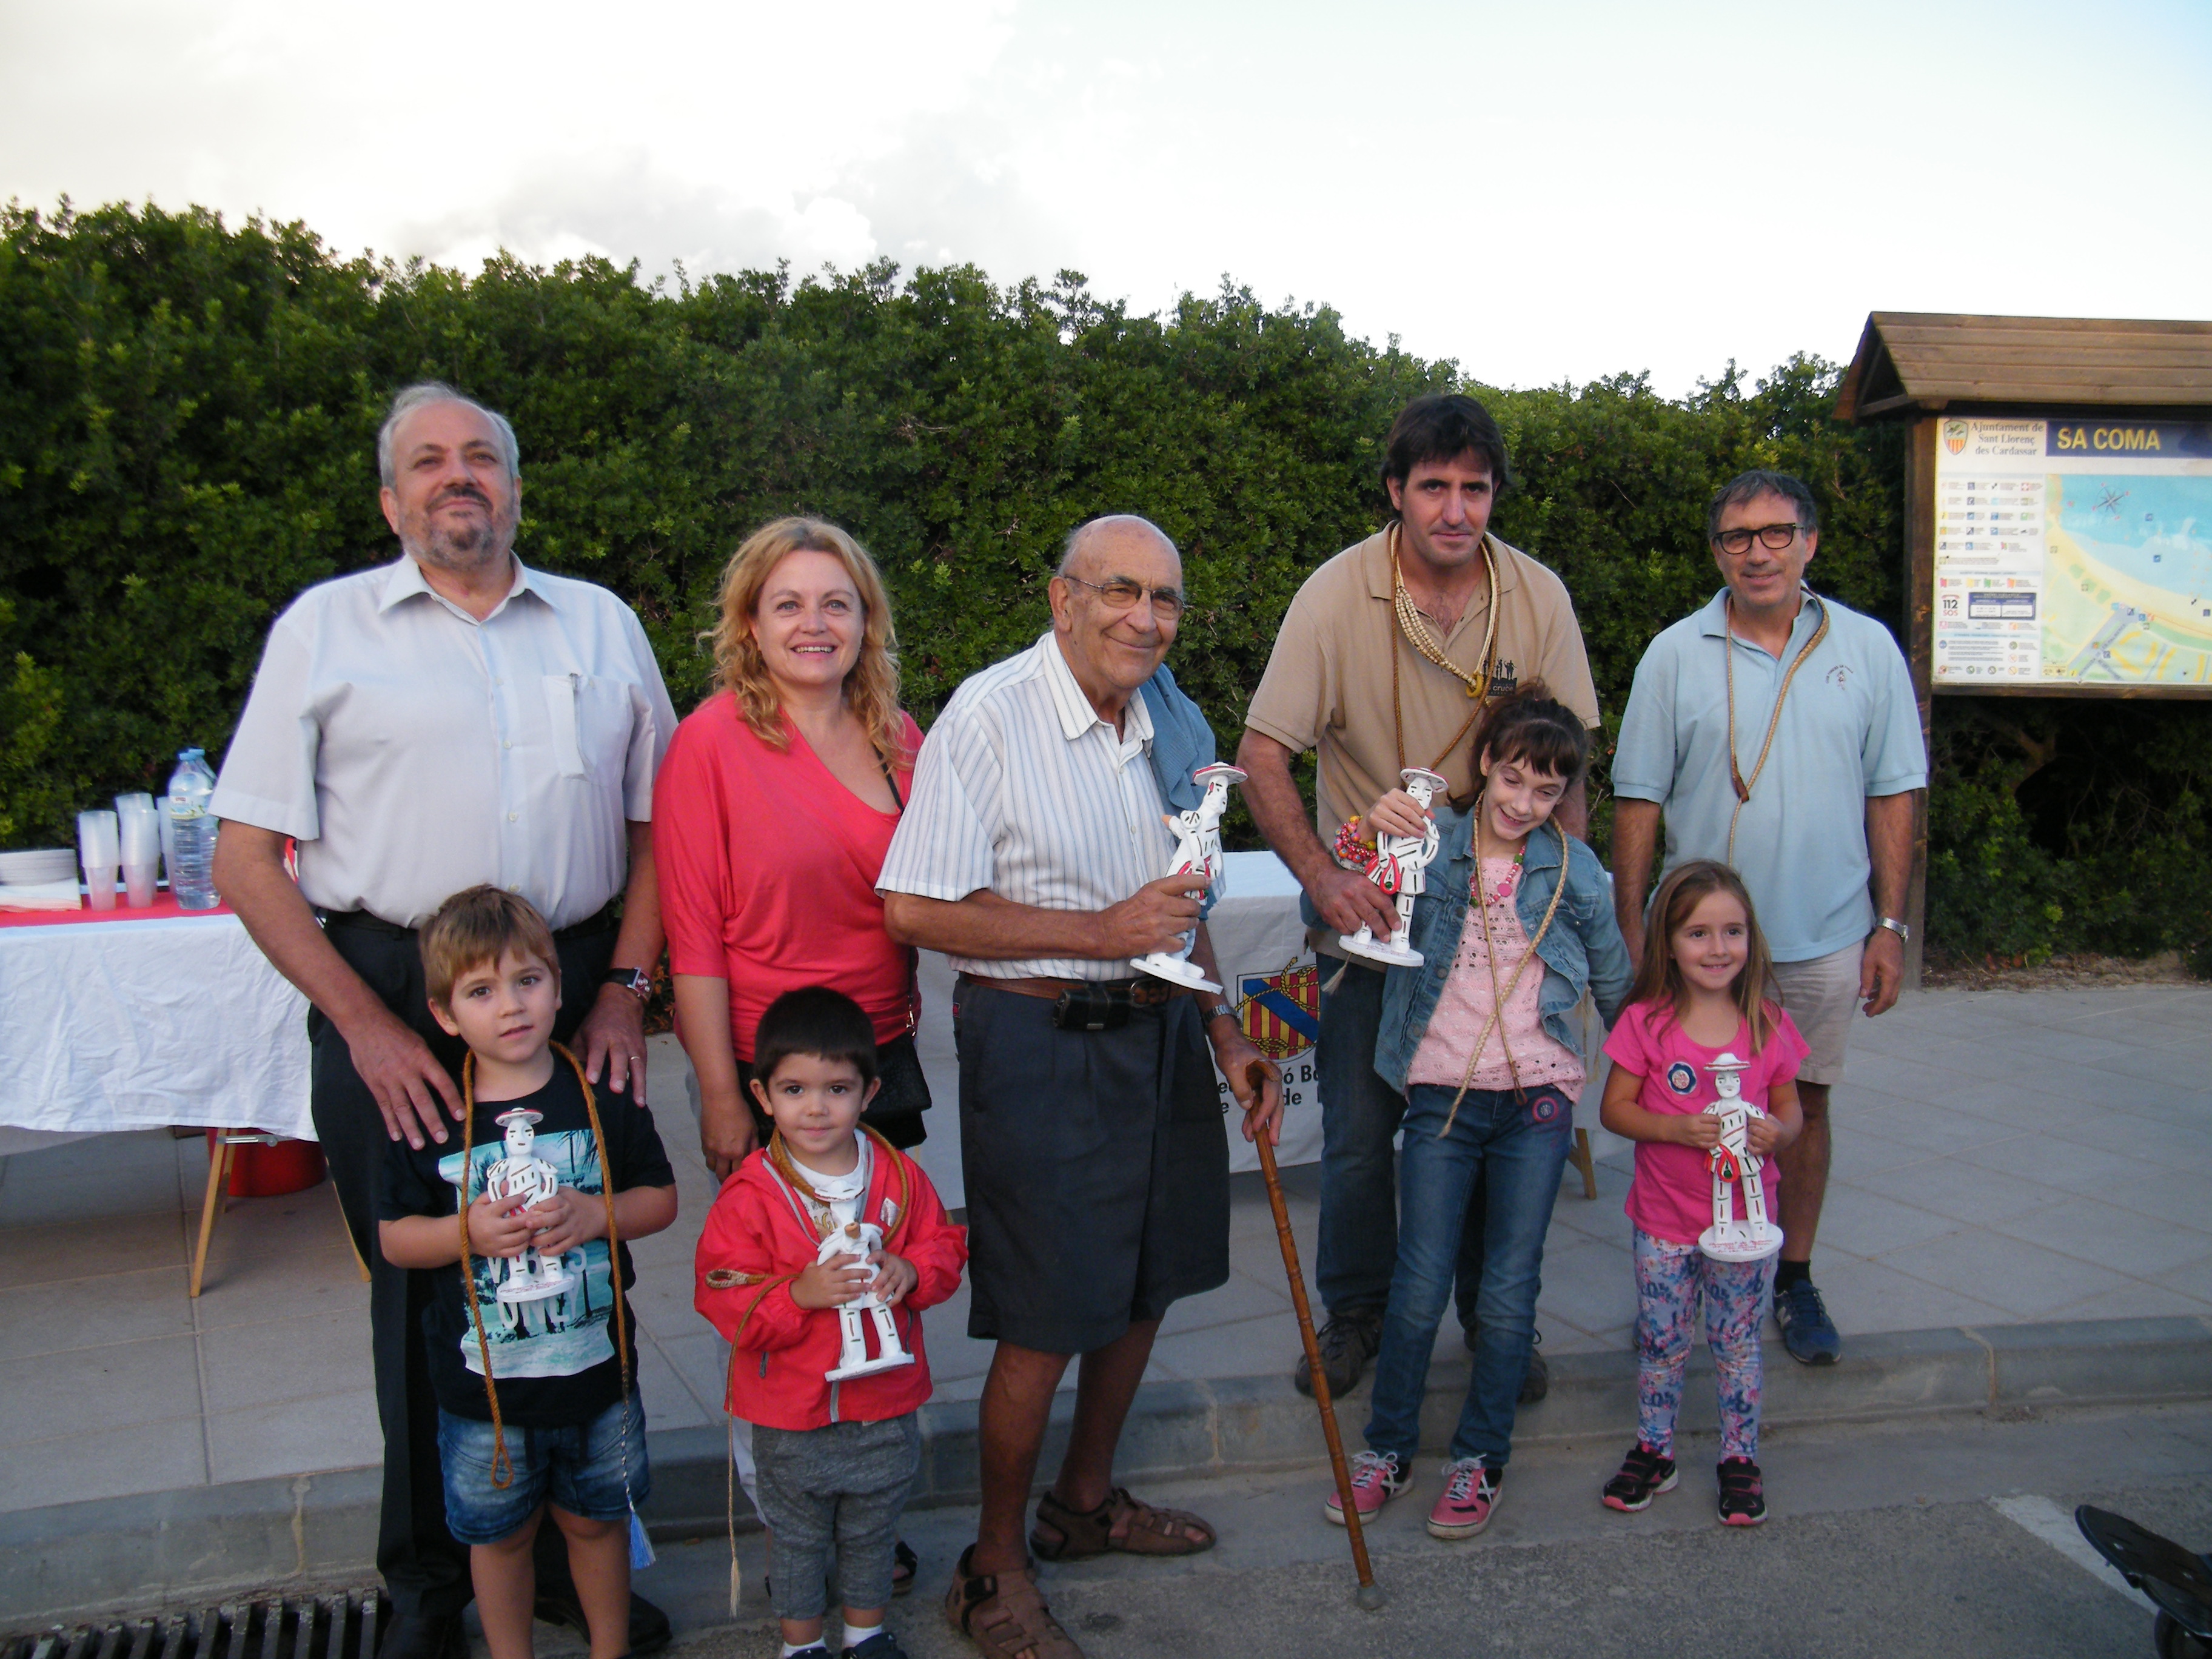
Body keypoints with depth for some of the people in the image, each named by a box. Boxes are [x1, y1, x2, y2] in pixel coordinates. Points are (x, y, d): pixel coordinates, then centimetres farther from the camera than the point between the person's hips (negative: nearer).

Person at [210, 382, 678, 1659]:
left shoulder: (601, 624, 10)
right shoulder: (326, 627, 3)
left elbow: (655, 822, 11)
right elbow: (247, 859, -1)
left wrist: (627, 987, -2)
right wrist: (369, 1026, -8)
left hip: (575, 991, 2)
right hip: (390, 994, -1)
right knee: (420, 1291, 8)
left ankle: (575, 1554, 28)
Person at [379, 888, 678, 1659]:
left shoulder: (605, 1096, -7)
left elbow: (661, 1198, 0)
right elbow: (394, 1238, -3)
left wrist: (595, 1215, -19)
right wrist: (467, 1232, -21)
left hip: (596, 1367, 1)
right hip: (482, 1382, -1)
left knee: (596, 1518, 19)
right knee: (500, 1532, 16)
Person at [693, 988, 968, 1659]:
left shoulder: (900, 1176, -6)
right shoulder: (750, 1195, -16)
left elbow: (945, 1246, 3)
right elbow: (725, 1299, -16)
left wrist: (911, 1271, -18)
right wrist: (800, 1294, -30)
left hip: (886, 1405, 3)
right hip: (791, 1412, -2)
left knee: (873, 1529, 22)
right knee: (797, 1535, 18)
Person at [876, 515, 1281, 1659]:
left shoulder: (1168, 723, 7)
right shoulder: (989, 717, -15)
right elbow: (916, 909, -19)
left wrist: (1226, 1034, 13)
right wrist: (1100, 932, -20)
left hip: (1157, 1027, 8)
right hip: (1038, 1039, -7)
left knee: (1144, 1287, 19)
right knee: (1043, 1329, 1)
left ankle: (1085, 1503, 43)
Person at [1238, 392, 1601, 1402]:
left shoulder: (1537, 597, -6)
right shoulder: (1337, 596, -14)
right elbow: (1262, 755, -14)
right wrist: (1322, 878, -26)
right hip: (1366, 899, -2)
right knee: (1358, 1125, 5)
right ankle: (1357, 1310, 28)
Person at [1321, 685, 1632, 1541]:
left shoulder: (1574, 870, 3)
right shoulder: (1430, 848, -1)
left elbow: (1615, 983, 15)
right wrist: (1366, 836, -21)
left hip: (1537, 1097, 1)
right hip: (1441, 1095, -1)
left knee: (1509, 1294, 5)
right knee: (1418, 1289, 1)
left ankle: (1481, 1457, 24)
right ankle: (1387, 1448, 21)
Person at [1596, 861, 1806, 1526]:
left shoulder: (1768, 1024, -4)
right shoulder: (1646, 1022, -10)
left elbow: (1790, 1110, 5)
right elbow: (1614, 1108, -7)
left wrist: (1776, 1133, -18)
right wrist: (1679, 1129, -22)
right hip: (1664, 1220, -1)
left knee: (1737, 1344, 12)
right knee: (1661, 1342, 11)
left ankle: (1740, 1459, 29)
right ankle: (1653, 1451, 29)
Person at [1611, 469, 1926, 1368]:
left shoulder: (1867, 648, 2)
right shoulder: (1677, 653, -3)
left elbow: (1892, 793, 5)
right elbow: (1639, 798, -1)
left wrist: (1889, 924, 1)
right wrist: (1631, 929, -4)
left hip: (1824, 937, 1)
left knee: (1804, 1102, 12)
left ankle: (1793, 1279, 29)